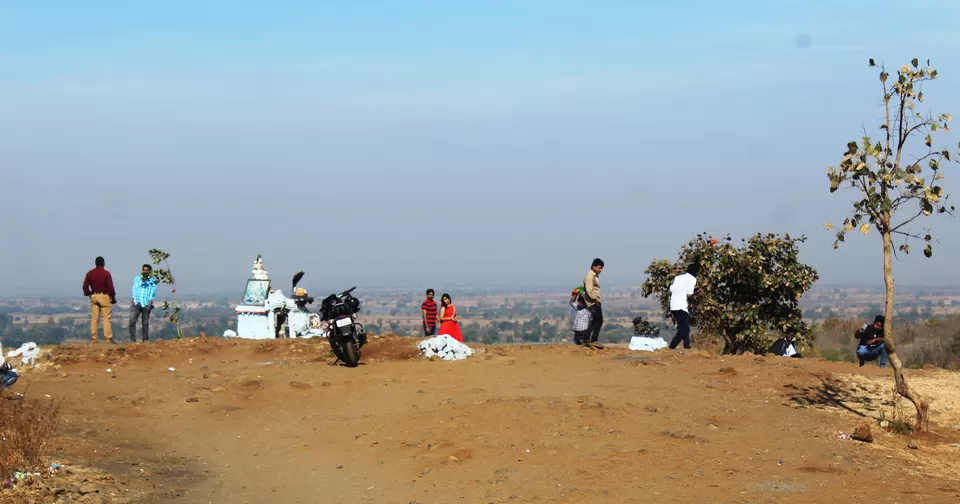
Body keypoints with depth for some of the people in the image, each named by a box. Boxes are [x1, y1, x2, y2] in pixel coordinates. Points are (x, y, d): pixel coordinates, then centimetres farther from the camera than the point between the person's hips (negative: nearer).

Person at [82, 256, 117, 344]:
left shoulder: (90, 273, 6)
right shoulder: (106, 273, -7)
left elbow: (85, 286, 3)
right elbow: (110, 287, -10)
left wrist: (89, 294, 14)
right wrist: (113, 297, 0)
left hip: (94, 296, 4)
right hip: (104, 296, -4)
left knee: (94, 318, 6)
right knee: (106, 318, -3)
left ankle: (93, 338, 5)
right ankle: (108, 338, -8)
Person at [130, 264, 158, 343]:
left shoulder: (153, 280, 10)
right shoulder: (137, 279, 16)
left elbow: (153, 291, 4)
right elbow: (135, 289, 13)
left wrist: (150, 301, -6)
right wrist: (133, 298, -1)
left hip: (146, 303, -1)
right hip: (136, 302, 1)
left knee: (145, 322, 0)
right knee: (132, 320, -14)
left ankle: (145, 339, 6)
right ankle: (132, 339, -13)